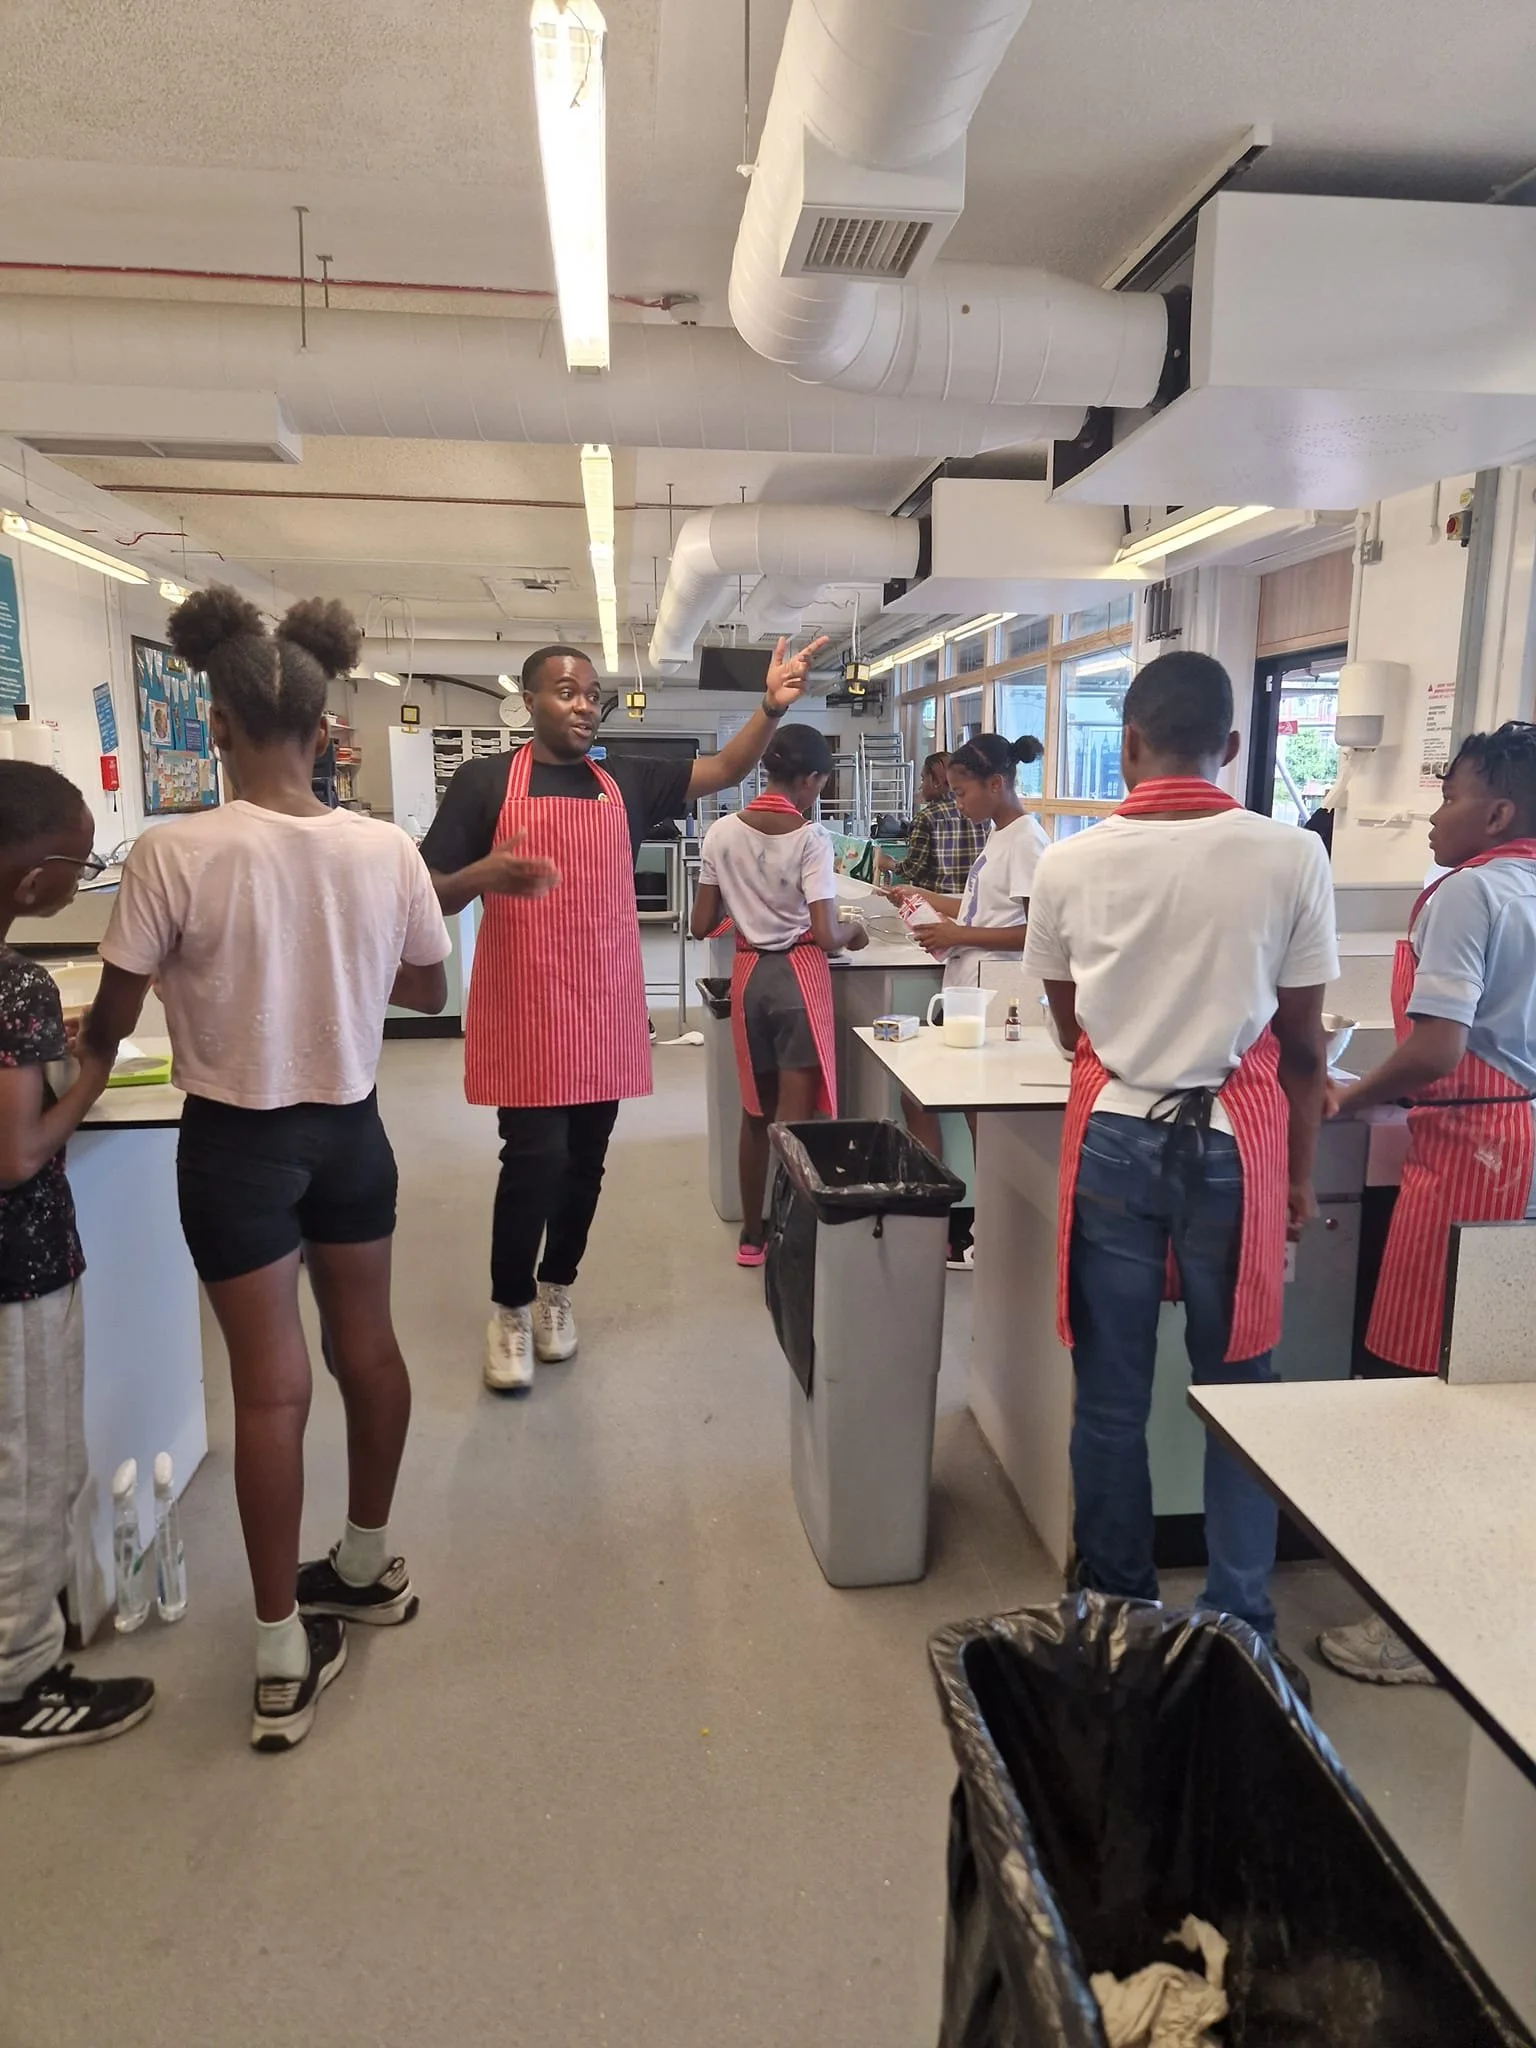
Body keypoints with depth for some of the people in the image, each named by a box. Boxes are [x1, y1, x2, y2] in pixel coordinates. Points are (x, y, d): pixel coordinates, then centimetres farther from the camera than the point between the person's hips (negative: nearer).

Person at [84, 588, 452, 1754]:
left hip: (236, 1142, -3)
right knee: (368, 1346, 19)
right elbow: (428, 990, 5)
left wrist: (76, 1054, 15)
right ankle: (371, 1565, 40)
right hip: (351, 1128, 3)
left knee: (271, 1383, 5)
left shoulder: (175, 854, -18)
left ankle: (284, 1658, 16)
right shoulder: (387, 849, -9)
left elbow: (111, 1022, -8)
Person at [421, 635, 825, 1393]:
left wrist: (771, 708, -10)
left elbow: (725, 770, 7)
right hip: (525, 1012, -4)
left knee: (586, 1161, 11)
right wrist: (487, 874, -26)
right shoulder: (485, 781, -2)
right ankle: (510, 1310, 15)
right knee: (535, 1160, -7)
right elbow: (429, 895, -4)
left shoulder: (626, 782, 10)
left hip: (604, 1009, 4)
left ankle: (557, 1287, 33)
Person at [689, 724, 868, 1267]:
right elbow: (825, 936, -17)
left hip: (748, 973, 5)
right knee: (795, 1114, 1)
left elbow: (701, 926, 1)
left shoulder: (721, 833, -1)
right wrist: (854, 931, 5)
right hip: (798, 974, -4)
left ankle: (751, 1235, 27)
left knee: (755, 1110, 17)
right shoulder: (810, 837, -12)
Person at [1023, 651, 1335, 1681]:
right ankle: (1240, 1621, 25)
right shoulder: (1291, 855, -7)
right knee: (1237, 1390, 14)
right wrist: (1300, 1171, 10)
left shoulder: (1071, 863, -4)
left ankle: (1118, 1604, 27)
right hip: (1234, 1143, 0)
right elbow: (1302, 1042, -2)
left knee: (1112, 1392, 12)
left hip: (1114, 1137, 1)